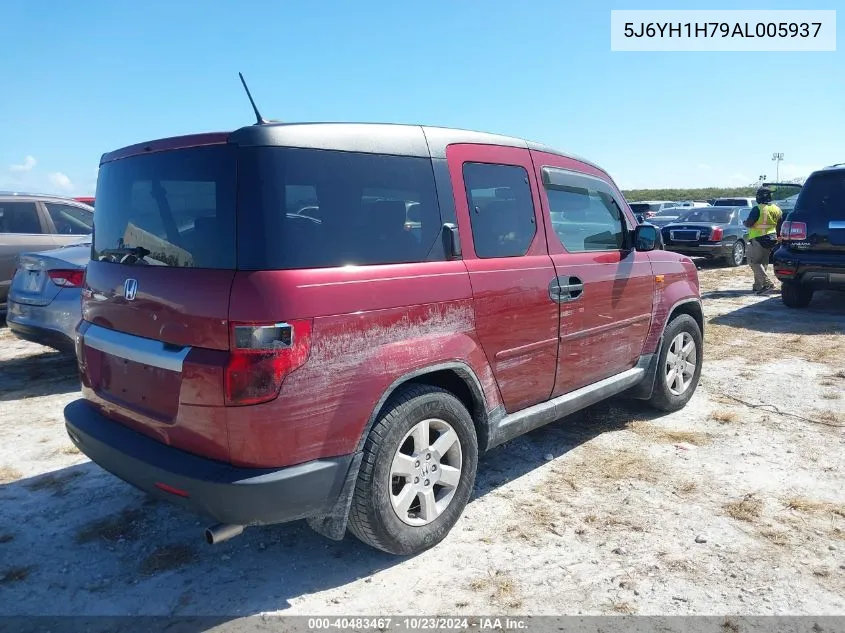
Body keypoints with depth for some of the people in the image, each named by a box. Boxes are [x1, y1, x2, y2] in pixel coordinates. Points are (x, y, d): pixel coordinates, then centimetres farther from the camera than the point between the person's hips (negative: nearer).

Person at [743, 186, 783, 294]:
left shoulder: (758, 209, -16)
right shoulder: (777, 209, 9)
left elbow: (748, 223, -16)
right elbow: (780, 226, 16)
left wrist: (745, 222, 6)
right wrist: (777, 237, 28)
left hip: (758, 240, -8)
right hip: (771, 240, 8)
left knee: (754, 262, -4)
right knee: (763, 262, 16)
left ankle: (767, 283, -16)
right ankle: (757, 285, 19)